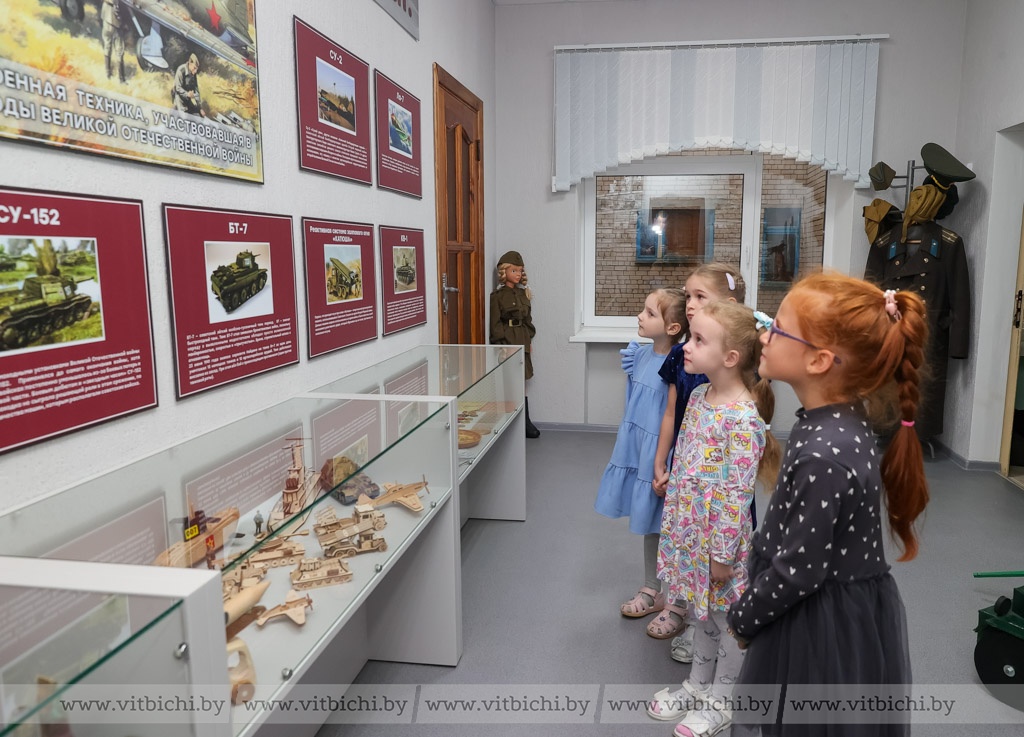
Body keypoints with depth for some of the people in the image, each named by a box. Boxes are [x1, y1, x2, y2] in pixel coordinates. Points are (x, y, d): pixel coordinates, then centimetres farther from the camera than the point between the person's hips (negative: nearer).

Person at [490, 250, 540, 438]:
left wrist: (529, 340, 10)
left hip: (522, 343, 6)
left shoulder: (523, 293, 13)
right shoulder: (497, 296, -6)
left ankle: (525, 424, 15)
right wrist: (501, 345, -14)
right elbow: (495, 324, -9)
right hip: (506, 343, -6)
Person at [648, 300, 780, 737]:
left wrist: (722, 553, -17)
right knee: (700, 614, 25)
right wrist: (672, 518, 14)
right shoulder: (698, 397, 0)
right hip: (687, 529, 8)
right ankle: (697, 684, 45)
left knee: (727, 620, 15)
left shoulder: (743, 419, -25)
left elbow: (737, 494, -22)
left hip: (720, 536, -7)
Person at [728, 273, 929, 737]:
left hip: (825, 628, -8)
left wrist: (743, 618, -9)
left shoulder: (825, 454, -31)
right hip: (834, 610, 8)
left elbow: (799, 571, -24)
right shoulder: (838, 421, -3)